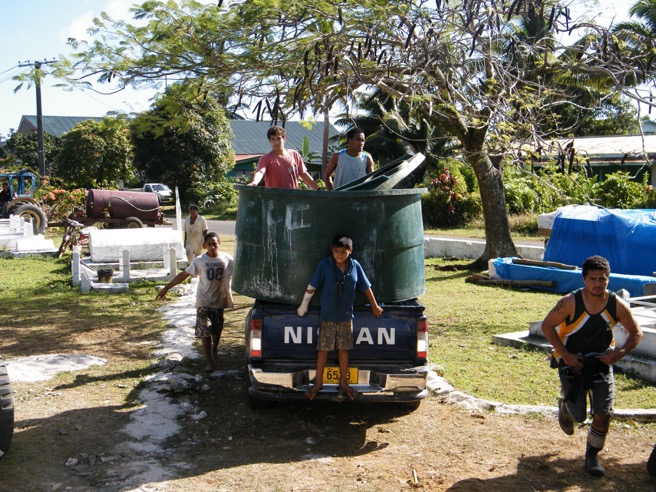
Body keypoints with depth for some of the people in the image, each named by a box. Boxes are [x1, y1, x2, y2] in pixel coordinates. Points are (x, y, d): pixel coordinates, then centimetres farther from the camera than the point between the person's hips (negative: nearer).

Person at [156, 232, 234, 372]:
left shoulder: (227, 259, -7)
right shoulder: (200, 261, -9)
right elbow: (184, 274, -4)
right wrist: (166, 288, -4)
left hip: (219, 301, 2)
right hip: (204, 301, -2)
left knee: (217, 329, 16)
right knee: (205, 331, -5)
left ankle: (215, 349, 44)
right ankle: (209, 360, 3)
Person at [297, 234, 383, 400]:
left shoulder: (355, 266, -5)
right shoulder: (324, 265, -11)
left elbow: (366, 287, 5)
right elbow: (312, 287, -5)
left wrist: (375, 307, 13)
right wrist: (304, 306, 1)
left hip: (346, 316, 2)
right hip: (327, 316, -2)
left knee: (344, 349, 10)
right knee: (323, 349, 6)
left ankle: (343, 383, 22)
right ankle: (318, 382, 19)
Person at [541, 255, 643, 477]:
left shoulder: (617, 305, -13)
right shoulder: (570, 303, -21)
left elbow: (636, 333, 0)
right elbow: (547, 326, -12)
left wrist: (620, 353, -16)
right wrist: (564, 354, -17)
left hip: (602, 363, 2)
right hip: (572, 362, -2)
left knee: (603, 415, -5)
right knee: (578, 415, 3)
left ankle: (592, 456, 19)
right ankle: (564, 408, 41)